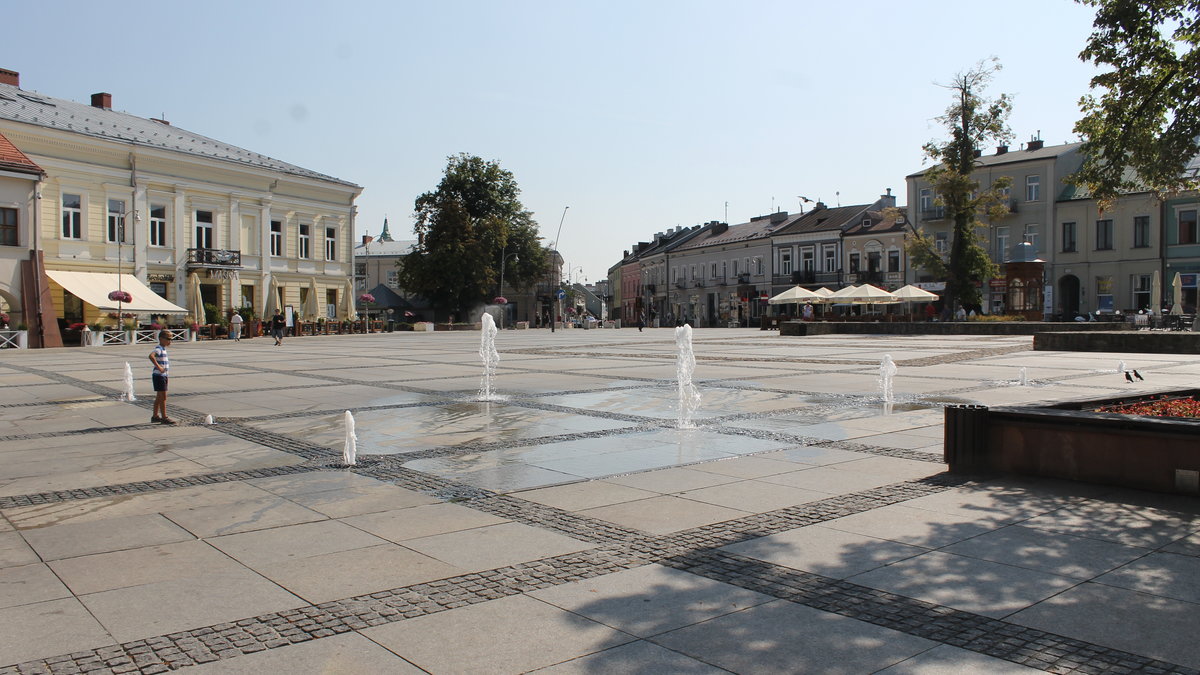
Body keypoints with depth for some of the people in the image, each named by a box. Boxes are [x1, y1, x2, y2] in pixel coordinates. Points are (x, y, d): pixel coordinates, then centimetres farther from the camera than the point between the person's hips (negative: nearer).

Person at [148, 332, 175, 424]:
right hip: (159, 376, -10)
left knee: (159, 397, 16)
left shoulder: (163, 349, 15)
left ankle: (155, 416, 24)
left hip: (163, 376, 10)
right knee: (163, 397, -8)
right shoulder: (159, 349, -16)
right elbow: (151, 356, -36)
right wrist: (158, 367, -33)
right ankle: (164, 418, -5)